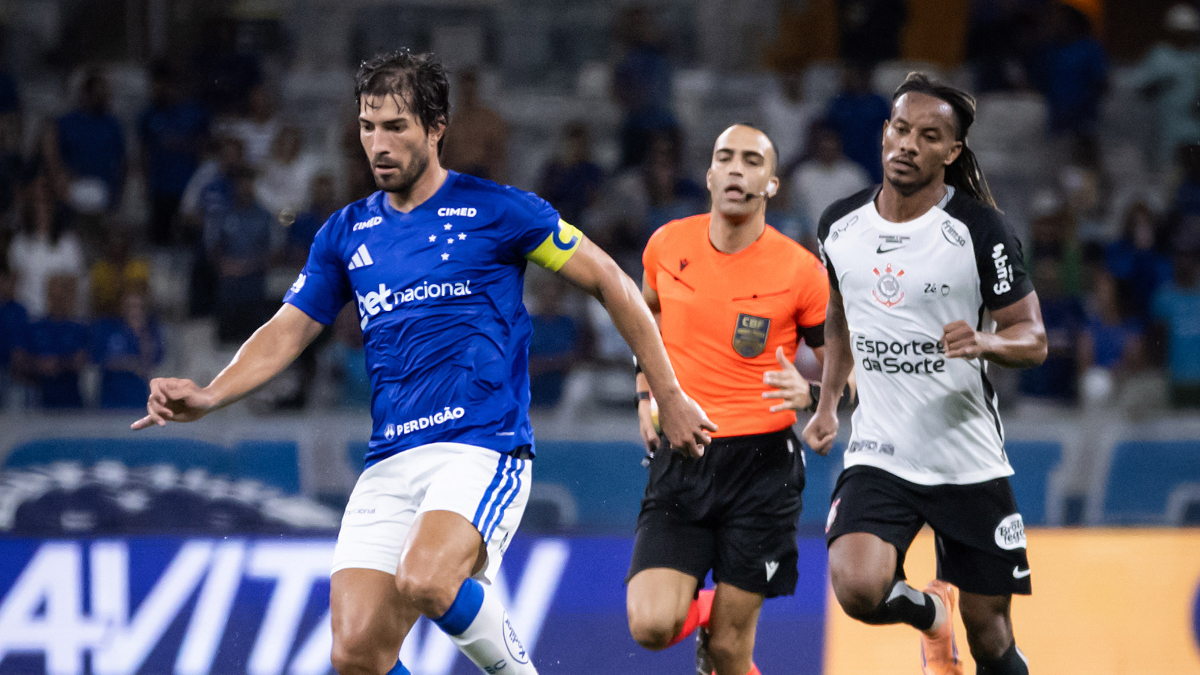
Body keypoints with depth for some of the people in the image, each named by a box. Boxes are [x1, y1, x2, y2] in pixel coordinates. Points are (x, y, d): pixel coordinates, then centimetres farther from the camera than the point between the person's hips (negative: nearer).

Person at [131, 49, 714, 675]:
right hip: (388, 465, 5)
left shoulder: (493, 210, 0)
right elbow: (285, 333, 14)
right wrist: (208, 397, -5)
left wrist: (669, 396, 7)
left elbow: (611, 283, 6)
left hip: (482, 447, -5)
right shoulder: (345, 234, 14)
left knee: (425, 582, -33)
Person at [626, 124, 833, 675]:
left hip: (760, 465, -2)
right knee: (652, 626, -14)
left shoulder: (800, 271, -7)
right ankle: (703, 608, 21)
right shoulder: (667, 245, 0)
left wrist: (810, 393, -19)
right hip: (678, 459, 2)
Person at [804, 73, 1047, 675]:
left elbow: (1033, 338, -7)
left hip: (970, 461, -2)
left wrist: (985, 342, -28)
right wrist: (827, 402, 15)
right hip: (878, 456, 2)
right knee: (858, 588, -23)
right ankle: (930, 612, 11)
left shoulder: (979, 231, -10)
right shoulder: (840, 225, 2)